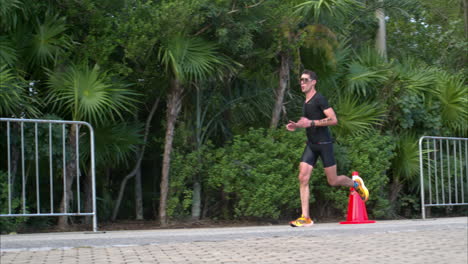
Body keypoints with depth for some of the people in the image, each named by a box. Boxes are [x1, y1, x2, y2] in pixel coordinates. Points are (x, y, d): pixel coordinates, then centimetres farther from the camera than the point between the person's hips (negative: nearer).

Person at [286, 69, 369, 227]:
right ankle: (305, 218, -6)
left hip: (324, 143, -7)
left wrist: (311, 123, -22)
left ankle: (355, 183, 32)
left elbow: (333, 120, -19)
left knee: (332, 181, 0)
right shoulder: (306, 102, 15)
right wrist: (296, 126, 12)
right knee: (303, 178, -6)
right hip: (311, 145, 8)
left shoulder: (319, 99, -11)